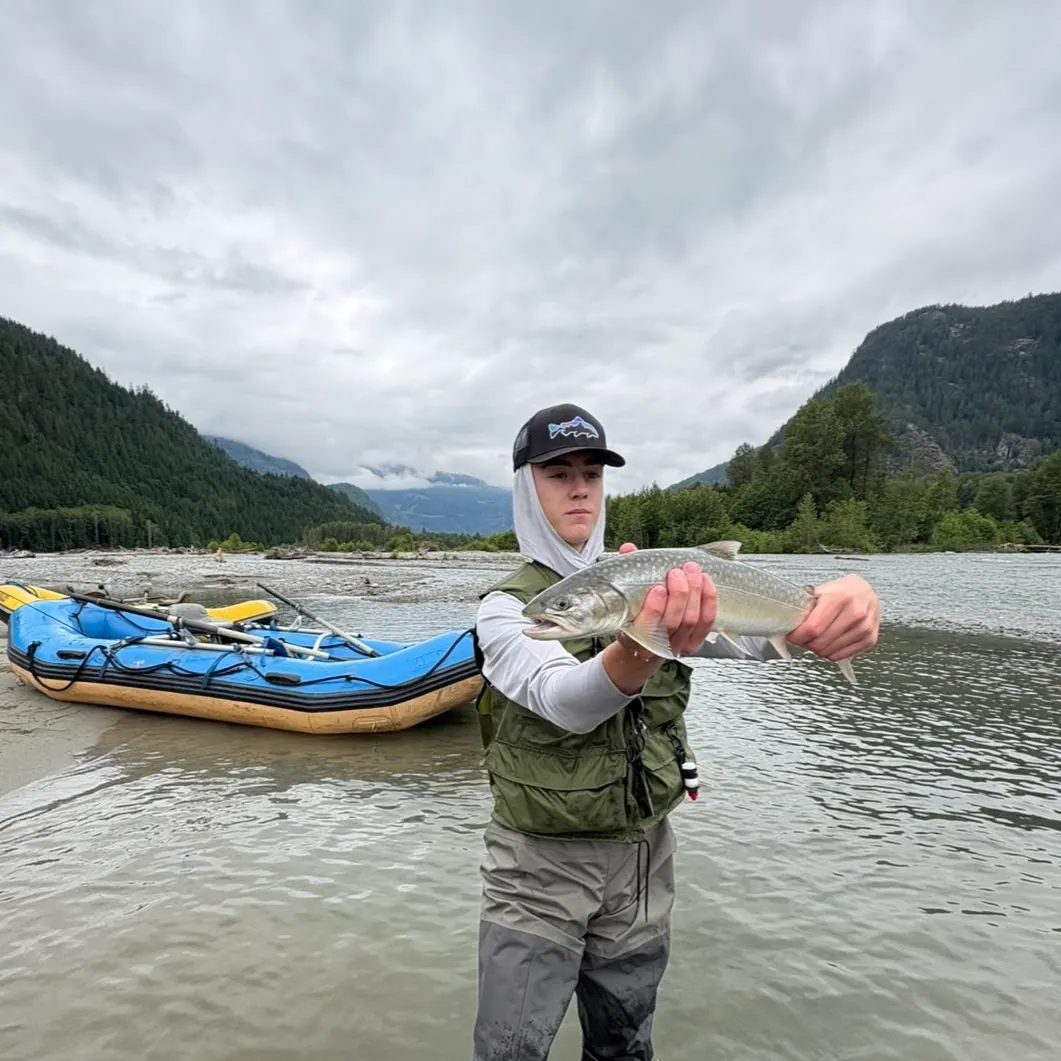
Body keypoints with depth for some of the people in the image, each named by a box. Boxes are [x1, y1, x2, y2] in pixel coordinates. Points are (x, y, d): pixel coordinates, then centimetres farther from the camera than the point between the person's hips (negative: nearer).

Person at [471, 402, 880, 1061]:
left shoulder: (657, 585, 0)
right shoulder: (505, 609, -11)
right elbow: (562, 700, -30)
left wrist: (839, 603, -38)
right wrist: (638, 653, -52)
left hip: (645, 859, 3)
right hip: (540, 863, -3)